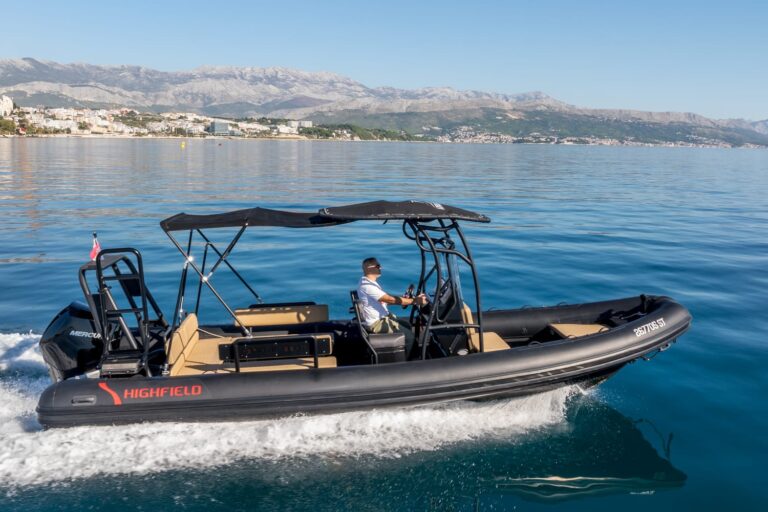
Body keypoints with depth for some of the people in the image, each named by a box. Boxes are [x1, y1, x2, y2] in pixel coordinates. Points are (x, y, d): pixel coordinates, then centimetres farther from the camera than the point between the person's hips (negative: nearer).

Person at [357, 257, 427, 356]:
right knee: (409, 335, -10)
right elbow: (391, 300, -27)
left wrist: (403, 297, -1)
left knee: (407, 325, 20)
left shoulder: (370, 282, 8)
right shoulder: (367, 285, -26)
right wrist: (414, 300, -25)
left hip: (381, 317, 11)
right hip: (376, 323, -11)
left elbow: (386, 298, 12)